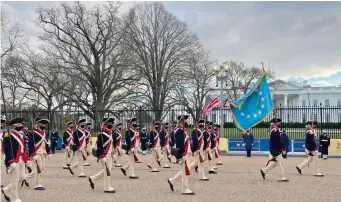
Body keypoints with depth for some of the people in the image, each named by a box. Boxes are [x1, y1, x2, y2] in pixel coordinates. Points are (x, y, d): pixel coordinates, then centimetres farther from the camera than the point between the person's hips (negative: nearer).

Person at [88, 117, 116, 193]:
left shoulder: (109, 133, 12)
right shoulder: (102, 135, -17)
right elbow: (99, 147, -20)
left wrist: (112, 154, 20)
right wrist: (102, 158, -22)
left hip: (109, 155, 10)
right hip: (104, 155, -10)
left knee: (107, 170, 16)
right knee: (107, 170, -3)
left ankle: (92, 179, 28)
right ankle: (107, 188, 7)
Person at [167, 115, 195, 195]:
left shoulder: (181, 130, 14)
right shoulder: (180, 130, -18)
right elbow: (180, 144, -22)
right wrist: (181, 156, -23)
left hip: (184, 154, 10)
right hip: (182, 154, -10)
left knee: (184, 170, 17)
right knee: (184, 171, -3)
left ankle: (172, 180, 25)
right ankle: (185, 190, 3)